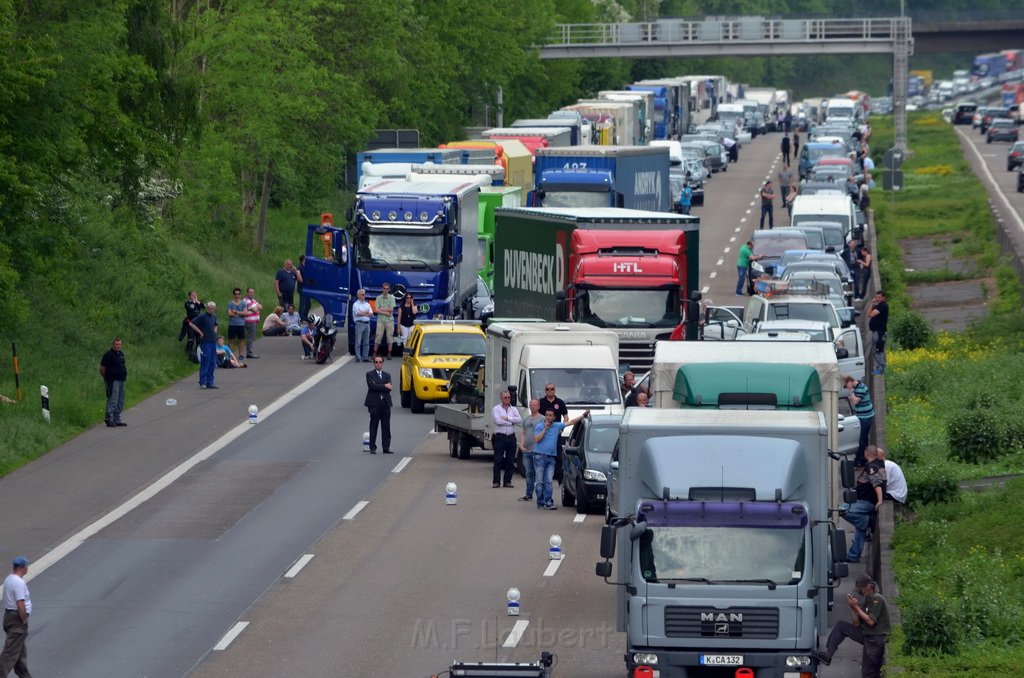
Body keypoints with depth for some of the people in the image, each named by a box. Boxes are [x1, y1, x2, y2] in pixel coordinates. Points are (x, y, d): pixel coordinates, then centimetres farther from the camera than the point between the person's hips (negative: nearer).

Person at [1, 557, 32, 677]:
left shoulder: (9, 579, 11)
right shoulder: (19, 583, -21)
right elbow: (20, 605, -25)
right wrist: (25, 620, -14)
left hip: (9, 615, 10)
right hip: (17, 618, -10)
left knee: (20, 649, 19)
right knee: (12, 650, -9)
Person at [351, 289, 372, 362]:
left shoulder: (367, 304, 17)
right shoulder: (356, 304, 0)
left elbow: (371, 314, 7)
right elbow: (358, 313, -15)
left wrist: (363, 313, -8)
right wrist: (366, 312, -3)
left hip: (367, 323, 6)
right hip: (359, 323, -6)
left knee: (366, 342, 6)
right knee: (358, 342, -7)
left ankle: (365, 357, 9)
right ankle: (358, 358, -7)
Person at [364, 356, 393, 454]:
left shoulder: (387, 375, 16)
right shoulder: (370, 374, 4)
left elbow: (389, 388, 0)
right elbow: (372, 386, -13)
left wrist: (378, 387, -9)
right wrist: (384, 386, -9)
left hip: (385, 403, 4)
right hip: (374, 403, -4)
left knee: (386, 426, 3)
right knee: (373, 426, -3)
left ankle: (386, 447, 6)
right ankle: (372, 448, 0)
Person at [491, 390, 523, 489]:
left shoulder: (514, 409, 13)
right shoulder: (496, 409, 3)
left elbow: (519, 420, -3)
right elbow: (498, 421, -14)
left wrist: (507, 418, -10)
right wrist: (511, 421, -5)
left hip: (511, 437, 4)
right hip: (500, 437, -4)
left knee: (510, 461, 4)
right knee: (498, 460, -6)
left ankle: (508, 481, 10)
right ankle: (496, 481, -3)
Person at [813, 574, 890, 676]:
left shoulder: (878, 600, -13)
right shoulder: (864, 601, 11)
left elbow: (871, 622, -21)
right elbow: (857, 624, 11)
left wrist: (856, 607, -15)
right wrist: (853, 608, -4)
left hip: (875, 639, -8)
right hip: (865, 635, 8)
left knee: (869, 674, -5)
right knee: (841, 625, 1)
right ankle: (827, 655, -4)